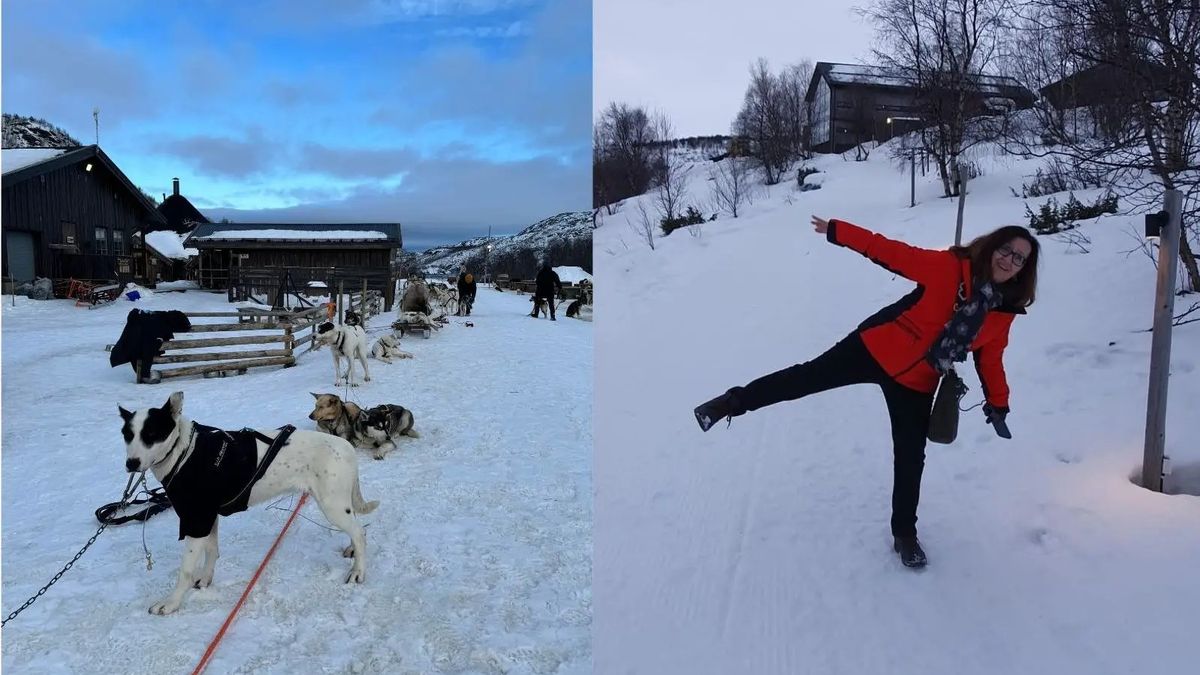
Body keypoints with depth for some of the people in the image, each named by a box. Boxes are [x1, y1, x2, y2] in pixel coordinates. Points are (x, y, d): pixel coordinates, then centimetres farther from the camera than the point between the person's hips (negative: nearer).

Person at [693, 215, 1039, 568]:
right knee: (810, 376, -3)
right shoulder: (949, 267, -12)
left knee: (911, 458, 7)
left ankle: (904, 532, 25)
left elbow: (990, 358, 13)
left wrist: (997, 403, 12)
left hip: (916, 383, 4)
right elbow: (889, 252, -13)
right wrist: (838, 231, -15)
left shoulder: (1003, 313, 1)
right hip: (877, 350, -3)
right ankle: (733, 402, 12)